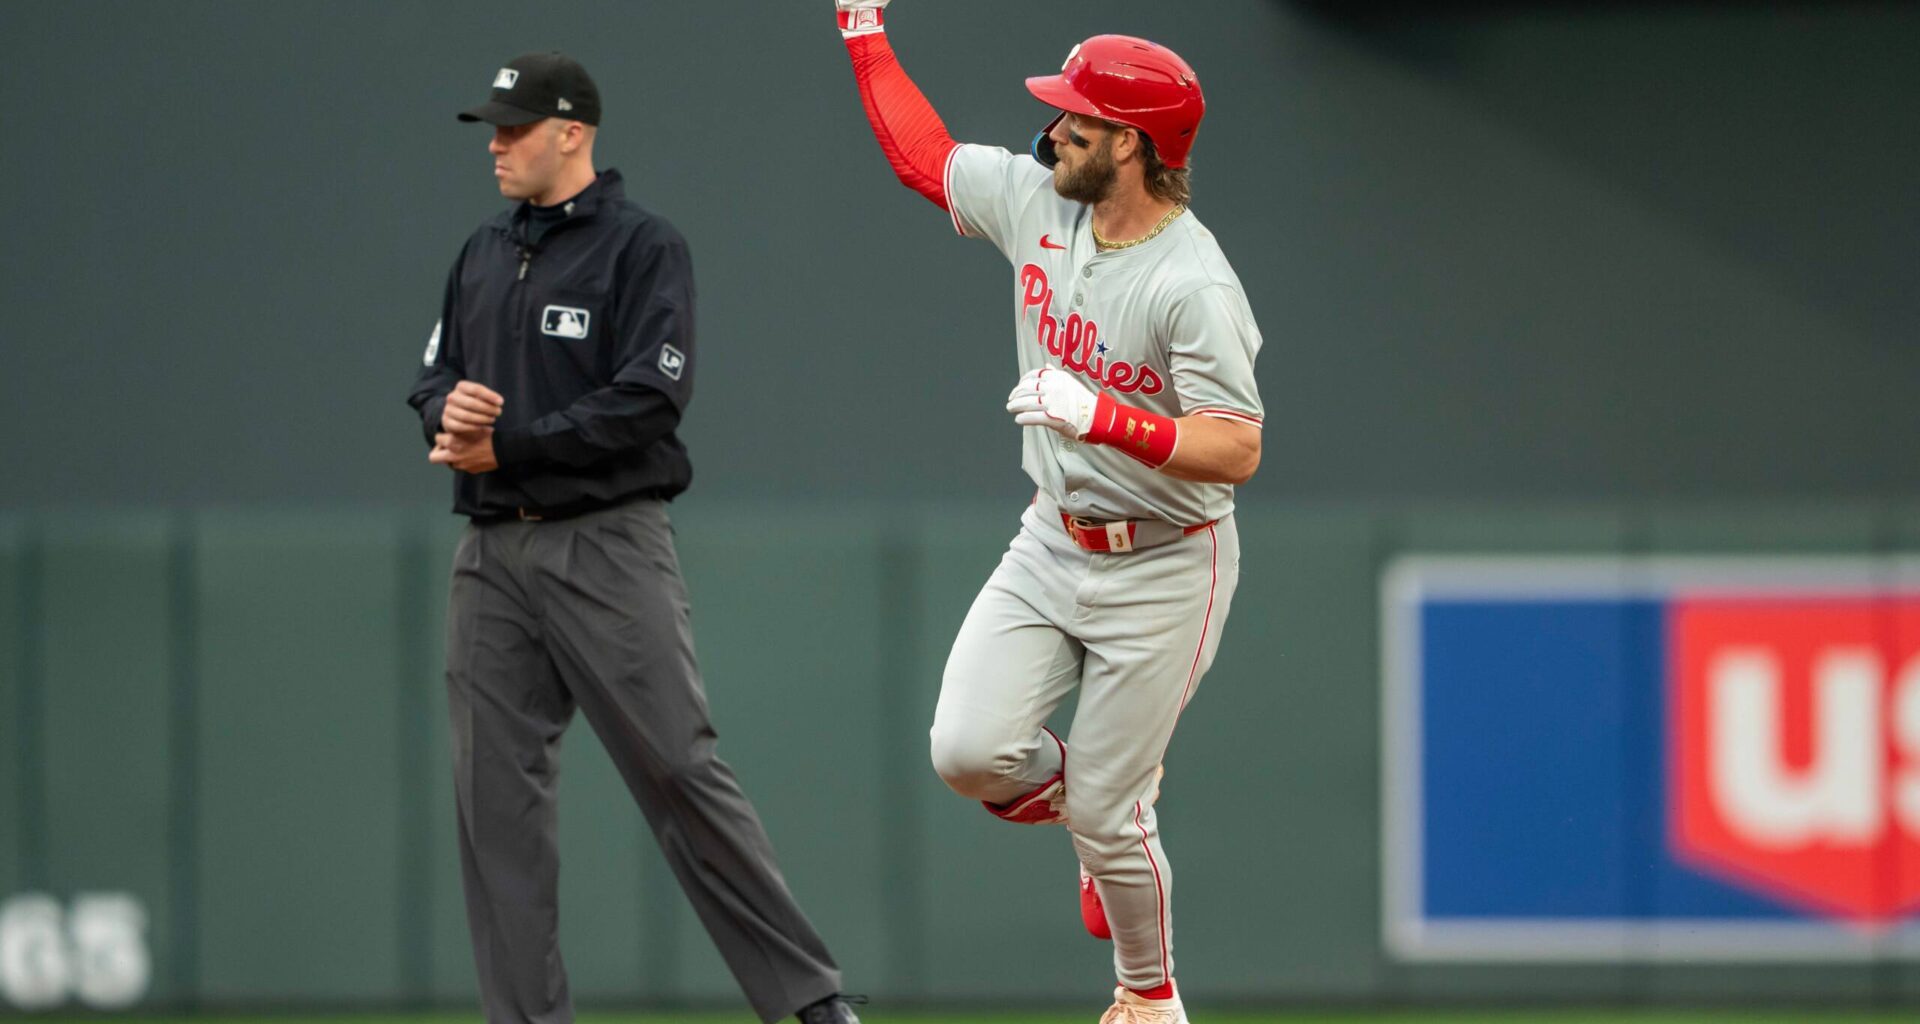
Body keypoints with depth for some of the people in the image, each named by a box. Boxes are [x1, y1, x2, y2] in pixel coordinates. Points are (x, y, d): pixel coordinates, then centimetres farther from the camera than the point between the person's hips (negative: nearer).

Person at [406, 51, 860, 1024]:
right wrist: (449, 412, -7)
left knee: (679, 768, -9)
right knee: (495, 793, 1)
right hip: (492, 557, 6)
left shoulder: (643, 248, -5)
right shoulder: (483, 255, 16)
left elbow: (647, 400, -15)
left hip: (605, 549, -6)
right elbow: (434, 379, 18)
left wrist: (507, 444, -15)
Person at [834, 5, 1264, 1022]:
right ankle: (1088, 801, 23)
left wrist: (1101, 416, -38)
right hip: (1051, 546, 6)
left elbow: (1235, 450, -28)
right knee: (969, 749, -11)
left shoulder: (1195, 284, -24)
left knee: (1106, 815, -1)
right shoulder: (1036, 201, -3)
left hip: (1161, 571, -6)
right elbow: (922, 155, 14)